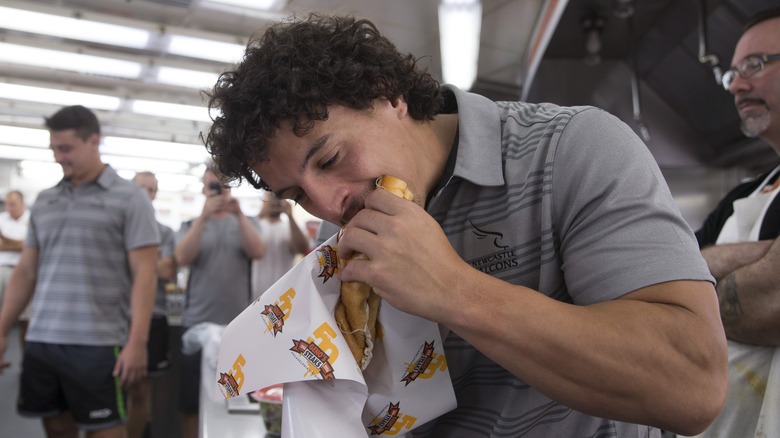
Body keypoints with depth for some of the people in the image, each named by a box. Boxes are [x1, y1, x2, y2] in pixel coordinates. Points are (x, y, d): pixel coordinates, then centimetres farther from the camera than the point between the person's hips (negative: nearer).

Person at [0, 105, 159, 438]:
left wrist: (137, 342, -15)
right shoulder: (44, 201, 13)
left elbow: (144, 275, -8)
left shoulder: (129, 198, -2)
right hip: (40, 341, 5)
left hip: (97, 345, -5)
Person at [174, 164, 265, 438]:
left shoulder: (245, 223, 12)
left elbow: (257, 251, -8)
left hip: (238, 325, 0)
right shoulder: (191, 226, 10)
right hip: (197, 324, 0)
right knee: (191, 402, 5)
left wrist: (239, 213, -17)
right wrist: (204, 215, -17)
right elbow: (182, 258, -9)